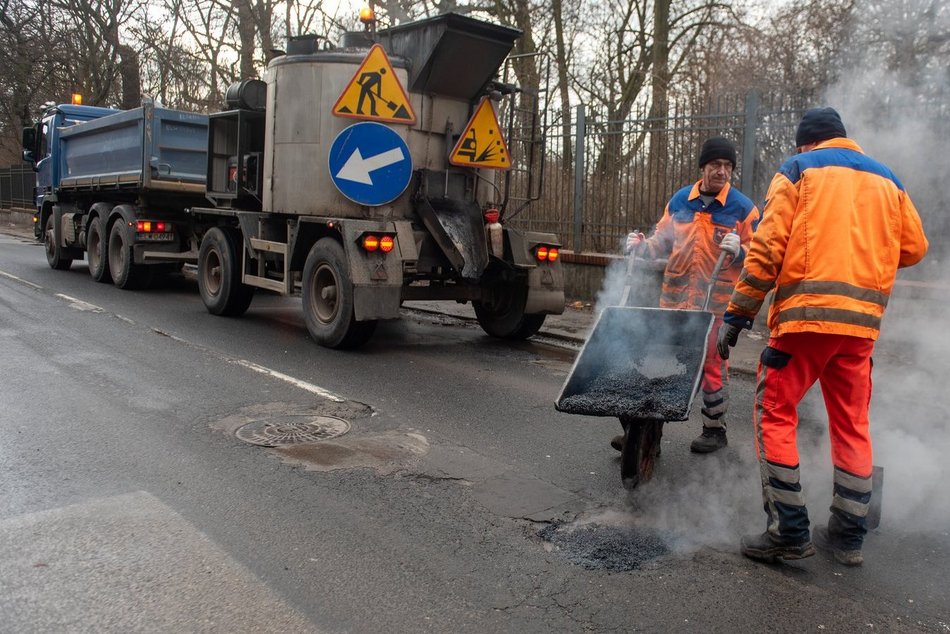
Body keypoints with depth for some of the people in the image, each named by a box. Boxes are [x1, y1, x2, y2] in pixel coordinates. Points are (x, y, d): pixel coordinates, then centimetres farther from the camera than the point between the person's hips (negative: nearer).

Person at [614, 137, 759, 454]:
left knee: (711, 363, 7)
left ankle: (715, 429, 24)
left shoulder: (743, 208, -3)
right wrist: (643, 246, -3)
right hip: (674, 297, 3)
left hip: (715, 302, -3)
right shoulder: (680, 200, 7)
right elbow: (663, 241, 16)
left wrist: (739, 251, -23)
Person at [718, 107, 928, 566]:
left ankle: (788, 532, 1)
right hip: (863, 321, 5)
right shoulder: (887, 180, 19)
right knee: (852, 425, 14)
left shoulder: (798, 170, 6)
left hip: (806, 313, -5)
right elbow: (914, 249, 17)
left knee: (774, 414, 3)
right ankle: (848, 536, 21)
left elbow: (767, 248, -6)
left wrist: (737, 315, -5)